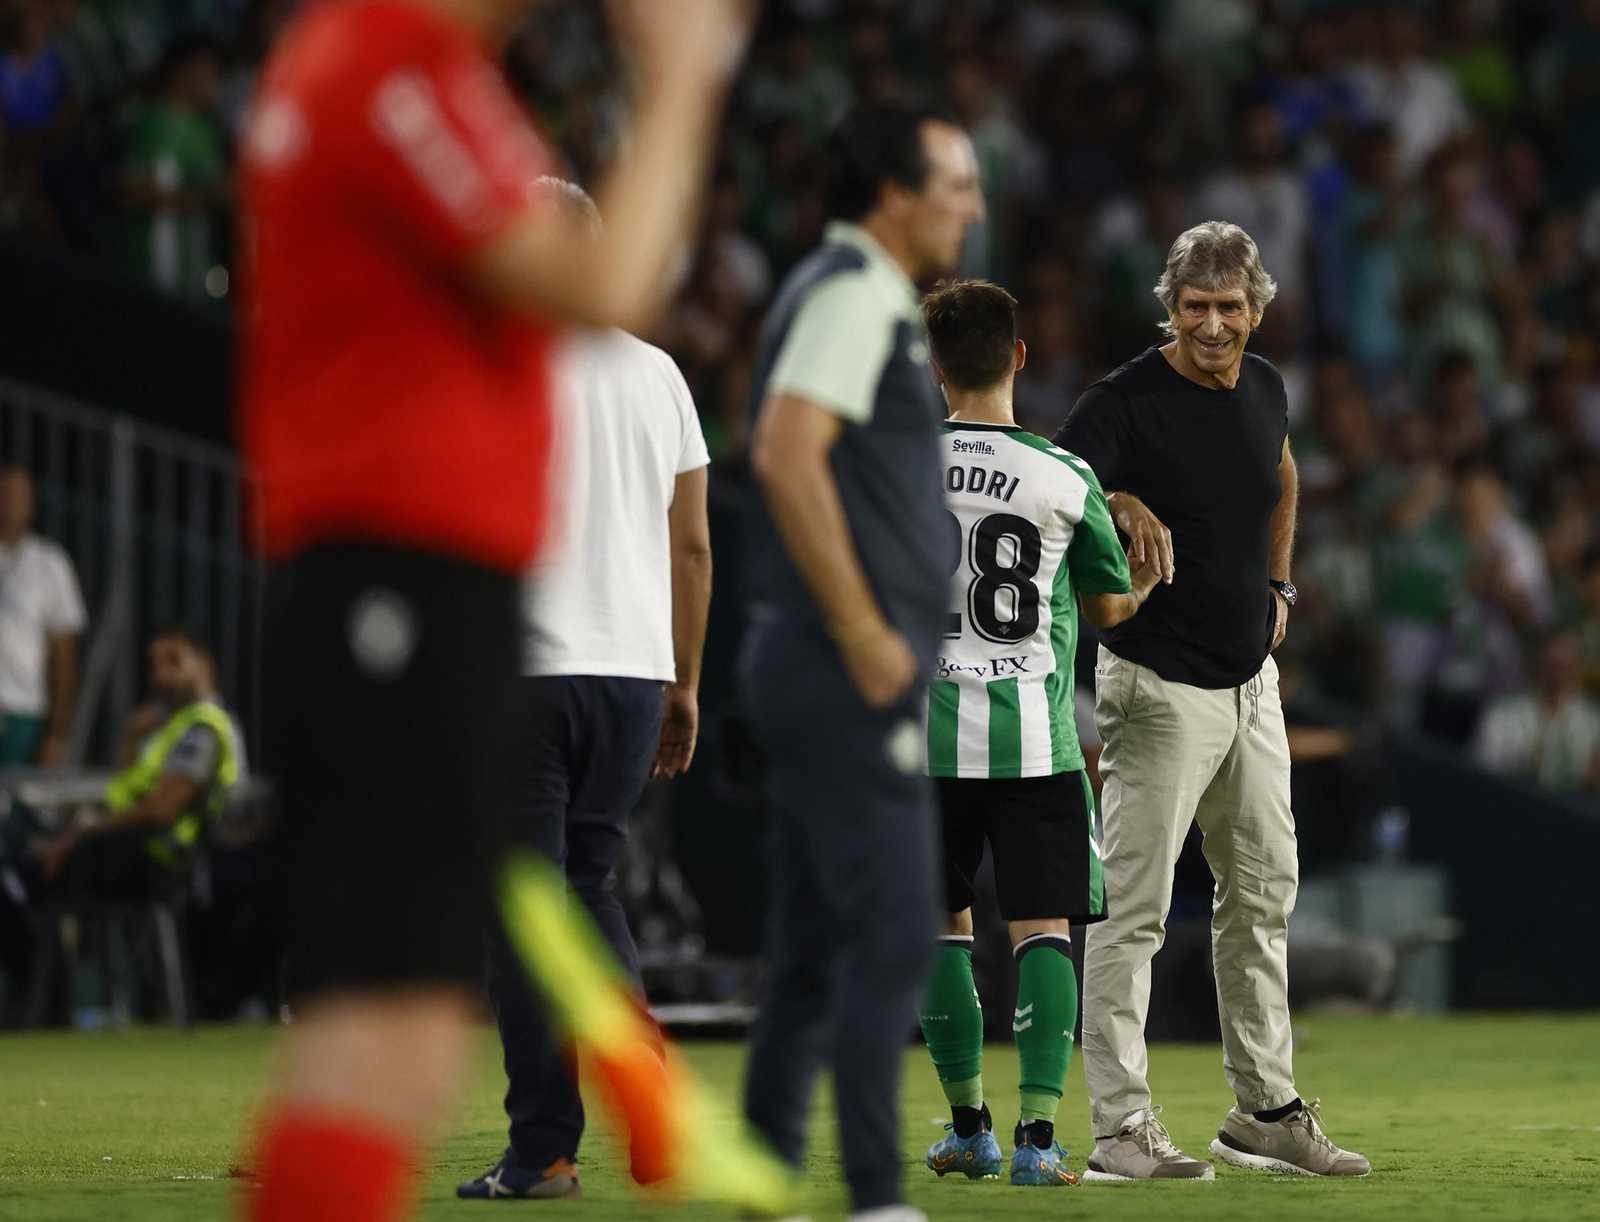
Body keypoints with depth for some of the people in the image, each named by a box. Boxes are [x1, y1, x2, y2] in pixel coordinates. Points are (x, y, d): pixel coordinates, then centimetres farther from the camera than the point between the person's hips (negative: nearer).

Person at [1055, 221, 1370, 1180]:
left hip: (1251, 680, 8)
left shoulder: (1263, 390, 6)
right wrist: (1123, 501, -39)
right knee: (1135, 907, -7)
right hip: (1159, 689, -8)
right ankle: (1122, 1128, -4)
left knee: (1263, 893, 14)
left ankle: (1265, 1110, 24)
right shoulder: (1128, 401, -15)